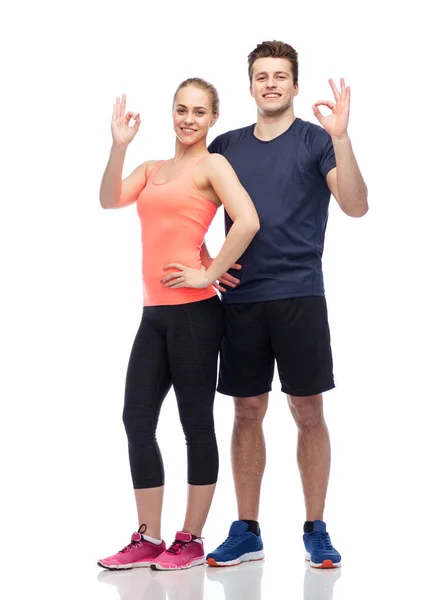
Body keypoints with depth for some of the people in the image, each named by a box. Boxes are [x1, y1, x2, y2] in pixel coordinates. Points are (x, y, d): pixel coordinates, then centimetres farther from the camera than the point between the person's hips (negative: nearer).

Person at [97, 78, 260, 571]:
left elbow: (247, 221, -18)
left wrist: (210, 273, -14)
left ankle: (191, 539, 10)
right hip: (155, 313, 7)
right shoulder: (153, 169, 17)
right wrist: (119, 144, -7)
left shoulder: (212, 165, -3)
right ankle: (148, 540, 14)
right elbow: (110, 200, 1)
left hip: (194, 311, -7)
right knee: (137, 419, 6)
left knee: (196, 423, 1)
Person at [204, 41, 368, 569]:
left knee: (308, 412, 0)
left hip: (299, 296, -3)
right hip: (240, 298, 3)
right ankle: (246, 532, 15)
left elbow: (356, 206, -13)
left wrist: (340, 138, -24)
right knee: (247, 412, 7)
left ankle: (315, 530, 11)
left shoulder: (315, 141, 1)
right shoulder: (226, 146, 11)